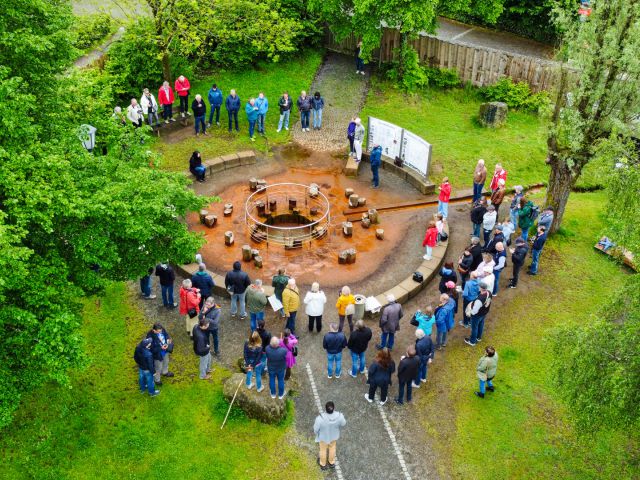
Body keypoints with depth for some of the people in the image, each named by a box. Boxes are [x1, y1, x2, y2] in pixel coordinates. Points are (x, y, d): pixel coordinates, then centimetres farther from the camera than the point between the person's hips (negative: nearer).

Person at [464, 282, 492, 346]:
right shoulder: (489, 292, -20)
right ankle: (479, 337, 55)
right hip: (484, 313, 7)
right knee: (481, 325, 30)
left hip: (477, 315, -7)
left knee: (474, 327, 17)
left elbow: (474, 311, -33)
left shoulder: (479, 299, -44)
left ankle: (472, 341, 40)